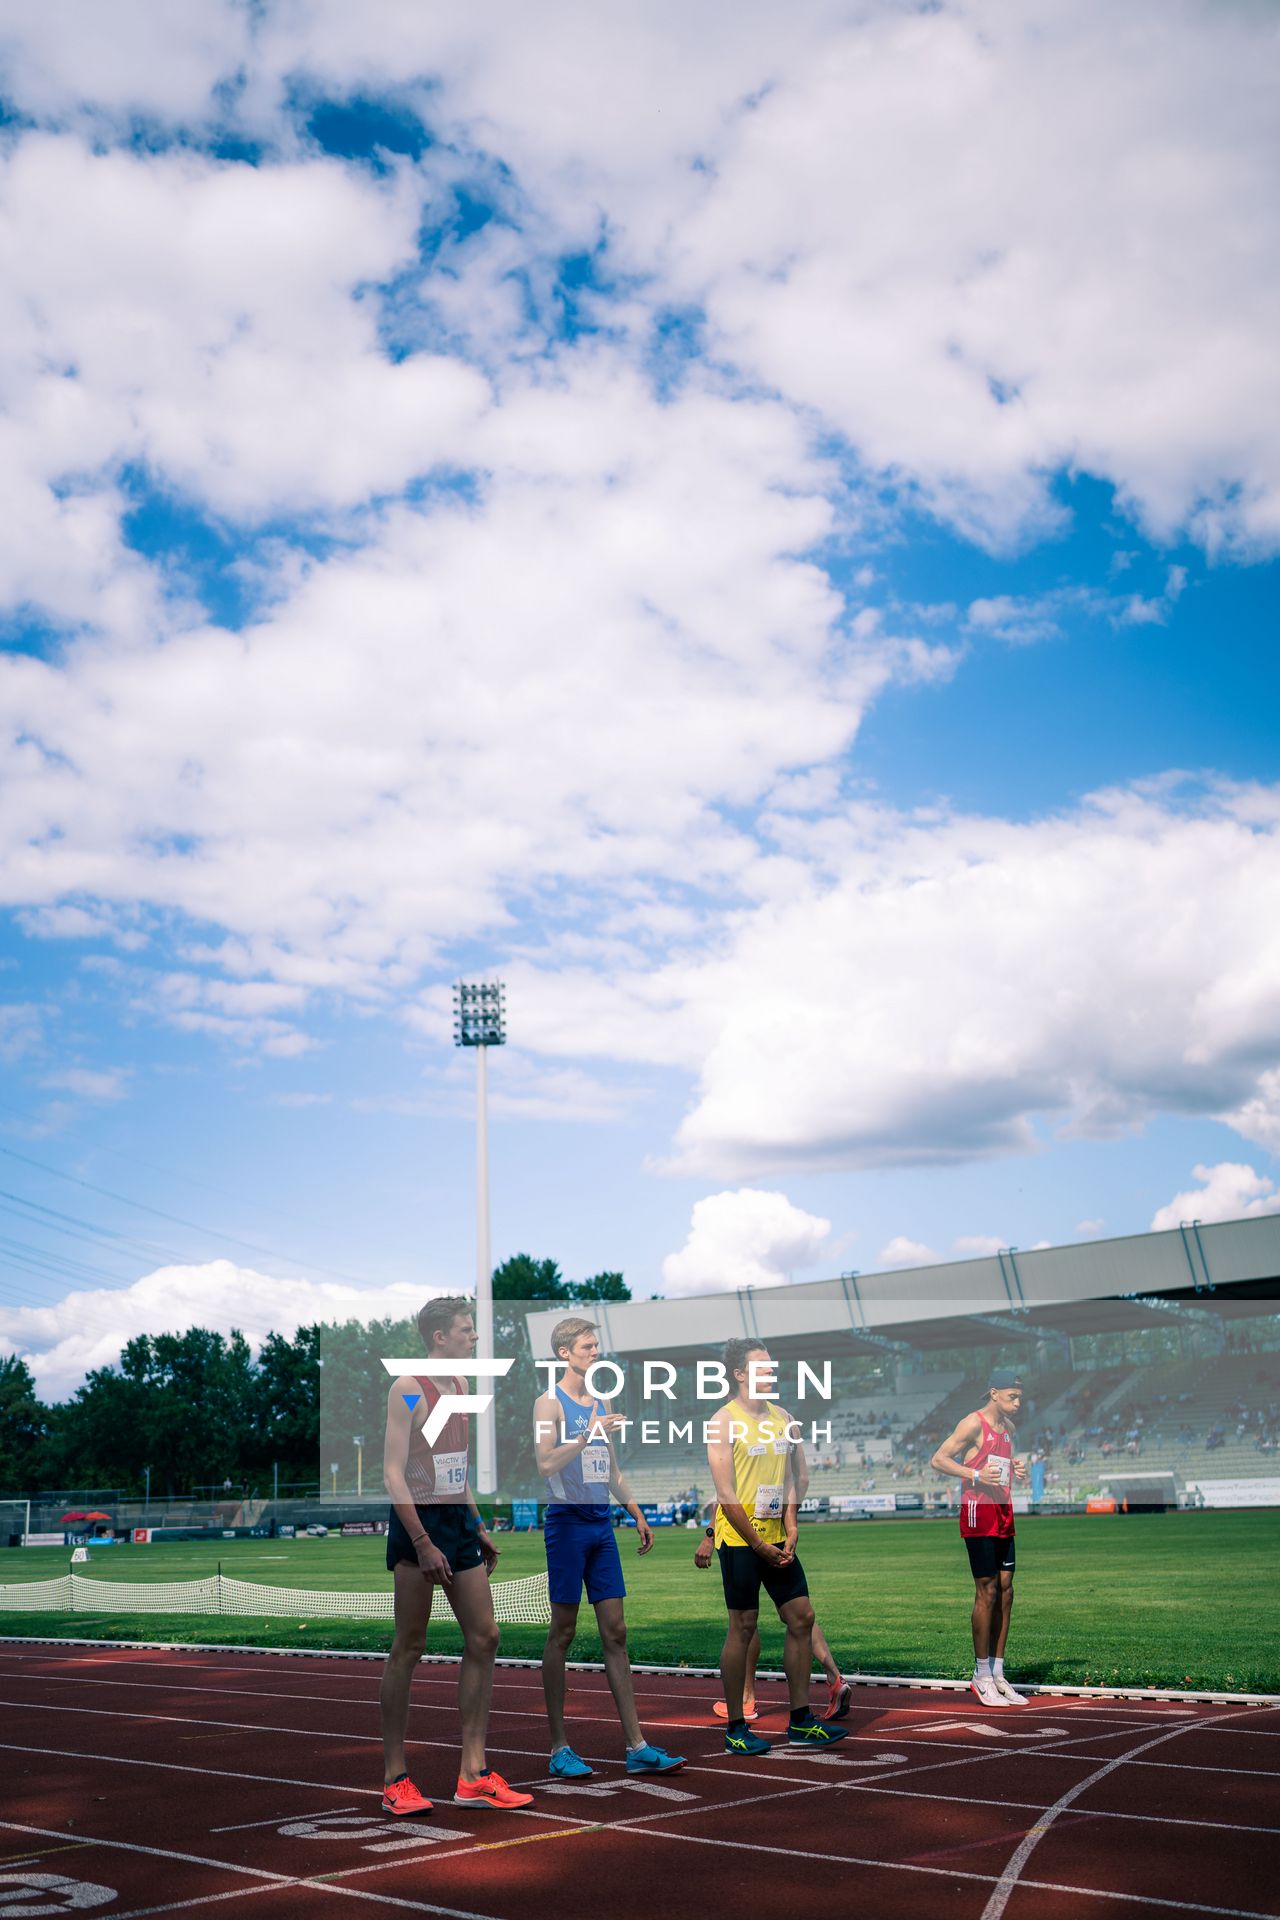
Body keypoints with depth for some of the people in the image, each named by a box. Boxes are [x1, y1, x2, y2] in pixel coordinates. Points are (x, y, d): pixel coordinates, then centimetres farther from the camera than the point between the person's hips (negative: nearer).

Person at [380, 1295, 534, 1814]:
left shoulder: (459, 1386, 14)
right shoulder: (407, 1388, -12)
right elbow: (392, 1472, -17)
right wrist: (422, 1543, -22)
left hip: (459, 1520, 8)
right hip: (419, 1522, -8)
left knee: (483, 1639, 5)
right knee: (408, 1648, -1)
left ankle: (474, 1775, 11)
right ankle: (395, 1779, 8)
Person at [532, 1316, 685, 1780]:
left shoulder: (601, 1404, 16)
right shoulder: (549, 1403, -6)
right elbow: (546, 1464, -19)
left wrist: (637, 1514, 18)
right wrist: (588, 1433, -25)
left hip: (602, 1524, 7)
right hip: (567, 1521, -7)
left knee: (615, 1632, 5)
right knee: (563, 1632, -1)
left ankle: (637, 1746, 6)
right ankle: (559, 1749, 6)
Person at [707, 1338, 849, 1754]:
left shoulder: (781, 1418, 11)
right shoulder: (724, 1422, -10)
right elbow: (726, 1494, -13)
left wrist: (790, 1530, 3)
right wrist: (758, 1545, -13)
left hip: (777, 1538, 7)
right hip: (739, 1539, -7)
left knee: (802, 1618, 5)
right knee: (743, 1627, -2)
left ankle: (801, 1722, 15)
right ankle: (735, 1728, 9)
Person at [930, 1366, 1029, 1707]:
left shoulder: (1009, 1427, 15)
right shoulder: (974, 1424, -11)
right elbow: (939, 1459, -13)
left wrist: (1016, 1469, 8)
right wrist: (975, 1475, -23)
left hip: (1003, 1514, 8)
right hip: (978, 1512, -8)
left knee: (1005, 1589, 7)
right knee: (987, 1590, -6)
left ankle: (997, 1672, 13)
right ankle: (982, 1675, 2)